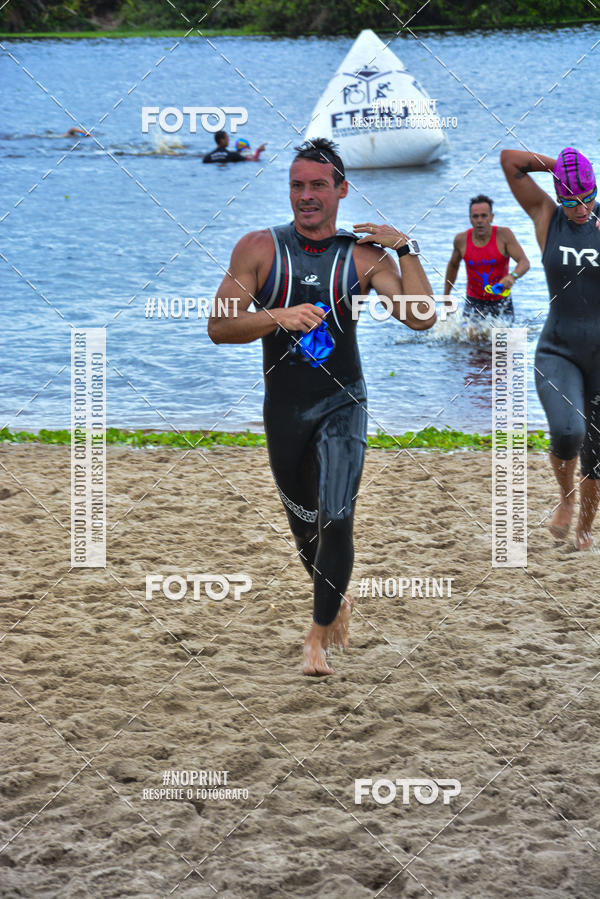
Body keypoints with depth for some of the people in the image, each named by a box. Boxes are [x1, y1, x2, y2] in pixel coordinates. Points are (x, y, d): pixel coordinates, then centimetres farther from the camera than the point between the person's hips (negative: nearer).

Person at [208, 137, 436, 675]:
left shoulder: (362, 256, -4)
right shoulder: (258, 249, -3)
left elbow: (420, 318, -15)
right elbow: (219, 328, -10)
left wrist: (406, 248, -16)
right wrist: (278, 317, -26)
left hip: (341, 403, -2)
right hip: (284, 406, 2)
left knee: (336, 519, -16)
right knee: (302, 520, 16)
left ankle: (319, 634, -4)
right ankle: (336, 600, 44)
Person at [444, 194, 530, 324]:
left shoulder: (504, 235, -14)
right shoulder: (461, 240, -7)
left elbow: (524, 262, -19)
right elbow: (453, 265, 13)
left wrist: (513, 276, -42)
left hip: (501, 300, 0)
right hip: (474, 302, 0)